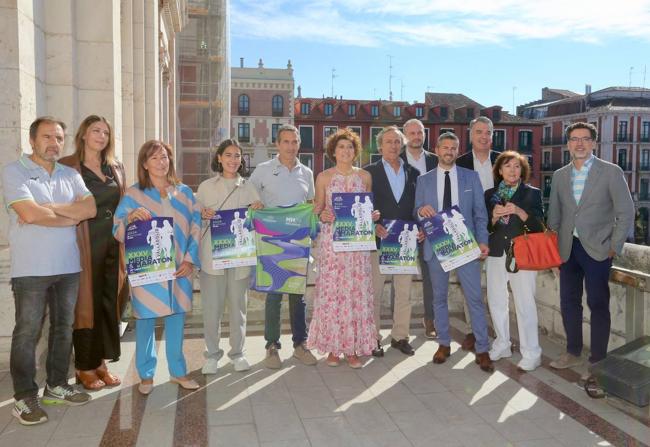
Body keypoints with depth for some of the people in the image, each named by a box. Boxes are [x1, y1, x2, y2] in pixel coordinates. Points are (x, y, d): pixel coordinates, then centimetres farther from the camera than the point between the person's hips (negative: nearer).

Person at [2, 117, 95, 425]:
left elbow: (91, 208, -3)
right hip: (31, 269, -5)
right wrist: (72, 216, -6)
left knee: (63, 327, 12)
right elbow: (30, 214, -18)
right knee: (27, 331, 1)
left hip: (68, 266, 6)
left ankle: (56, 386, 26)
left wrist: (47, 207, -13)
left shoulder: (70, 175, 12)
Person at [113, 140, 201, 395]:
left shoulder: (184, 193, 9)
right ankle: (146, 375, 20)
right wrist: (131, 217, -22)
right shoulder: (134, 194, 1)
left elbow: (196, 227, 8)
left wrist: (190, 259, -1)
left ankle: (177, 371, 25)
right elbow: (118, 231, -2)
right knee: (145, 321, 4)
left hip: (179, 268, 3)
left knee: (176, 319, 11)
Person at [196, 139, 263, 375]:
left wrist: (258, 211, -8)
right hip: (212, 255, -1)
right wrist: (203, 215, -13)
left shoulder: (248, 187, 9)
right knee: (211, 306, 2)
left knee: (238, 305, 9)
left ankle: (237, 352, 23)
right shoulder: (206, 186, 7)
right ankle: (212, 353, 18)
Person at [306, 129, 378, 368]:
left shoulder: (364, 176, 10)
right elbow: (317, 209, 9)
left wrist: (373, 215, -4)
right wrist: (323, 216, -12)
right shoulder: (323, 177, 5)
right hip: (331, 239, -1)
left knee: (356, 290, -1)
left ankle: (353, 347, 9)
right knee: (331, 290, -3)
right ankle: (333, 347, 9)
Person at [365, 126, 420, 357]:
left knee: (404, 292, 8)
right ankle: (373, 338, 13)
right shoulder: (369, 172, 2)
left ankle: (400, 336, 20)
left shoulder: (413, 173, 11)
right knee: (374, 292, 3)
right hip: (378, 239, -3)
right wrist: (373, 226, -16)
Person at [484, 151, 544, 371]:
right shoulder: (490, 194, 10)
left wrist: (519, 212, -18)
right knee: (496, 302, 11)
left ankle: (531, 353, 5)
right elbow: (485, 227, 8)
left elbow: (539, 225, -4)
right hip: (496, 254, 4)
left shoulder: (532, 193, 3)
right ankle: (502, 345, 27)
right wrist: (494, 217, -12)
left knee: (525, 304, -4)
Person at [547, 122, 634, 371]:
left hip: (597, 249, -4)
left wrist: (614, 247, -8)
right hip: (568, 249, 4)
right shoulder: (559, 176, 9)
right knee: (569, 302, 10)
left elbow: (626, 213, -4)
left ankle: (598, 359, 13)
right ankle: (573, 353, 26)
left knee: (598, 304, 1)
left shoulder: (611, 172, -4)